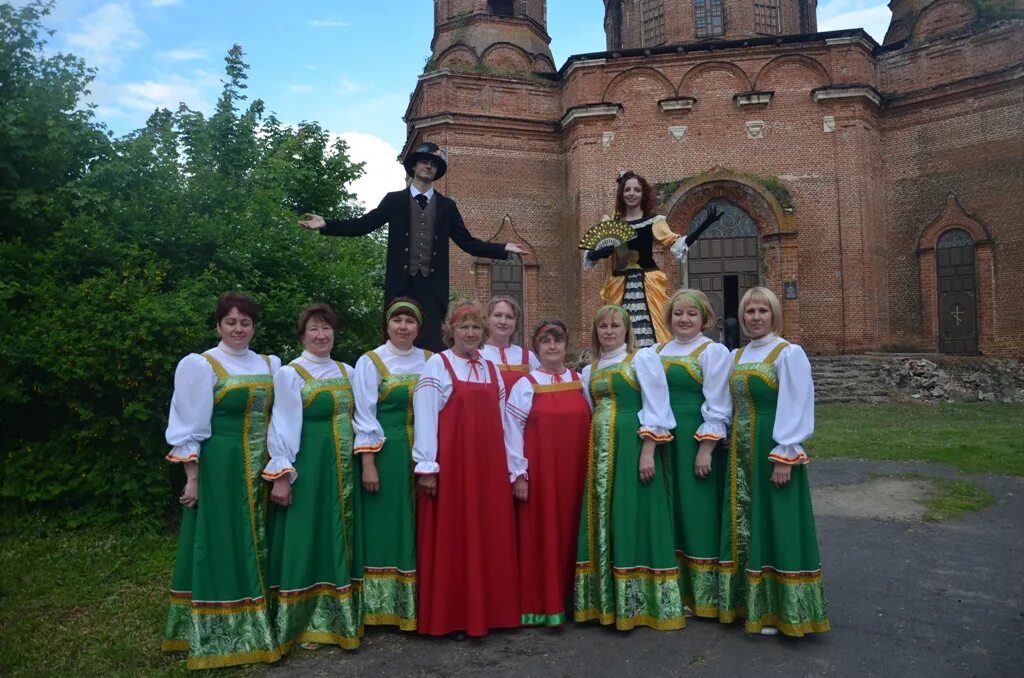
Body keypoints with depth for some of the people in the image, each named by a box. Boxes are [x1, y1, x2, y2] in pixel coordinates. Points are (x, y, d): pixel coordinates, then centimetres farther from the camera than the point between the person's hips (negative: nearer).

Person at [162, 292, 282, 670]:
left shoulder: (269, 365, 9)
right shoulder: (201, 365, -6)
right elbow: (189, 428, -8)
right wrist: (192, 478, -12)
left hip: (260, 468, 5)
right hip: (221, 467, -5)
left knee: (256, 548, 12)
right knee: (223, 546, 2)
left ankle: (256, 626, 25)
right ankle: (220, 635, 14)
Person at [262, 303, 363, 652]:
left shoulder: (346, 371, 11)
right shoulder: (289, 374, -5)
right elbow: (283, 427, -11)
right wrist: (281, 475, -16)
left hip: (342, 467, 6)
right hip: (307, 465, -5)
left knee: (338, 540, 11)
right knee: (307, 539, 1)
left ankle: (337, 618, 24)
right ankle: (301, 622, 14)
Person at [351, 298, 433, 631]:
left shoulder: (430, 361, 7)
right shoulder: (370, 362, -2)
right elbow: (364, 416, -6)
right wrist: (368, 464, -12)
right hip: (385, 453, -3)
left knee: (419, 528, 9)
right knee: (386, 527, 3)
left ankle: (419, 603, 20)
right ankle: (384, 605, 15)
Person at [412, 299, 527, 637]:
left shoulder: (491, 368, 14)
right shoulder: (437, 364, -2)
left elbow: (503, 422, 12)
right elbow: (424, 416, -9)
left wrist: (516, 470, 10)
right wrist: (426, 466, -16)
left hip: (489, 465, 5)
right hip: (450, 464, -5)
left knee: (490, 539, 9)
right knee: (451, 539, 3)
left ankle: (487, 612, 23)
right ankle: (450, 618, 15)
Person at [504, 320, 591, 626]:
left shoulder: (581, 382, 8)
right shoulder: (525, 385, -3)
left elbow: (589, 425, 11)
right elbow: (512, 431, -4)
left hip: (574, 471, 4)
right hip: (538, 471, -3)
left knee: (569, 533, 10)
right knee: (539, 534, 1)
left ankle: (567, 599, 24)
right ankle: (539, 605, 13)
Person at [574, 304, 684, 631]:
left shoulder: (643, 359, -2)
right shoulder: (589, 370, 15)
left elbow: (656, 409, -10)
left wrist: (648, 451, -18)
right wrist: (590, 452, 10)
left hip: (633, 446, -6)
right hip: (600, 449, 6)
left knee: (634, 519, -3)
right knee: (604, 521, 8)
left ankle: (638, 603, 8)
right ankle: (607, 600, 18)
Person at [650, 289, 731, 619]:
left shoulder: (714, 352, -4)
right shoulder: (656, 352, 12)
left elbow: (718, 407, -10)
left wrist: (706, 448, -16)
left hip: (697, 443, -5)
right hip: (664, 443, 5)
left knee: (697, 513, 1)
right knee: (669, 515, 10)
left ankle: (703, 595, 14)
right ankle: (675, 589, 23)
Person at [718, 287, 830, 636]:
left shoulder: (789, 353, -9)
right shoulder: (736, 356, 11)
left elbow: (796, 409, -14)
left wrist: (784, 457, -19)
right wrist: (725, 447, 10)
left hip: (773, 452, -7)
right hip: (740, 451, 7)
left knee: (774, 526, 1)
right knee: (744, 525, 12)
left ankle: (777, 609, 13)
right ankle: (749, 601, 24)